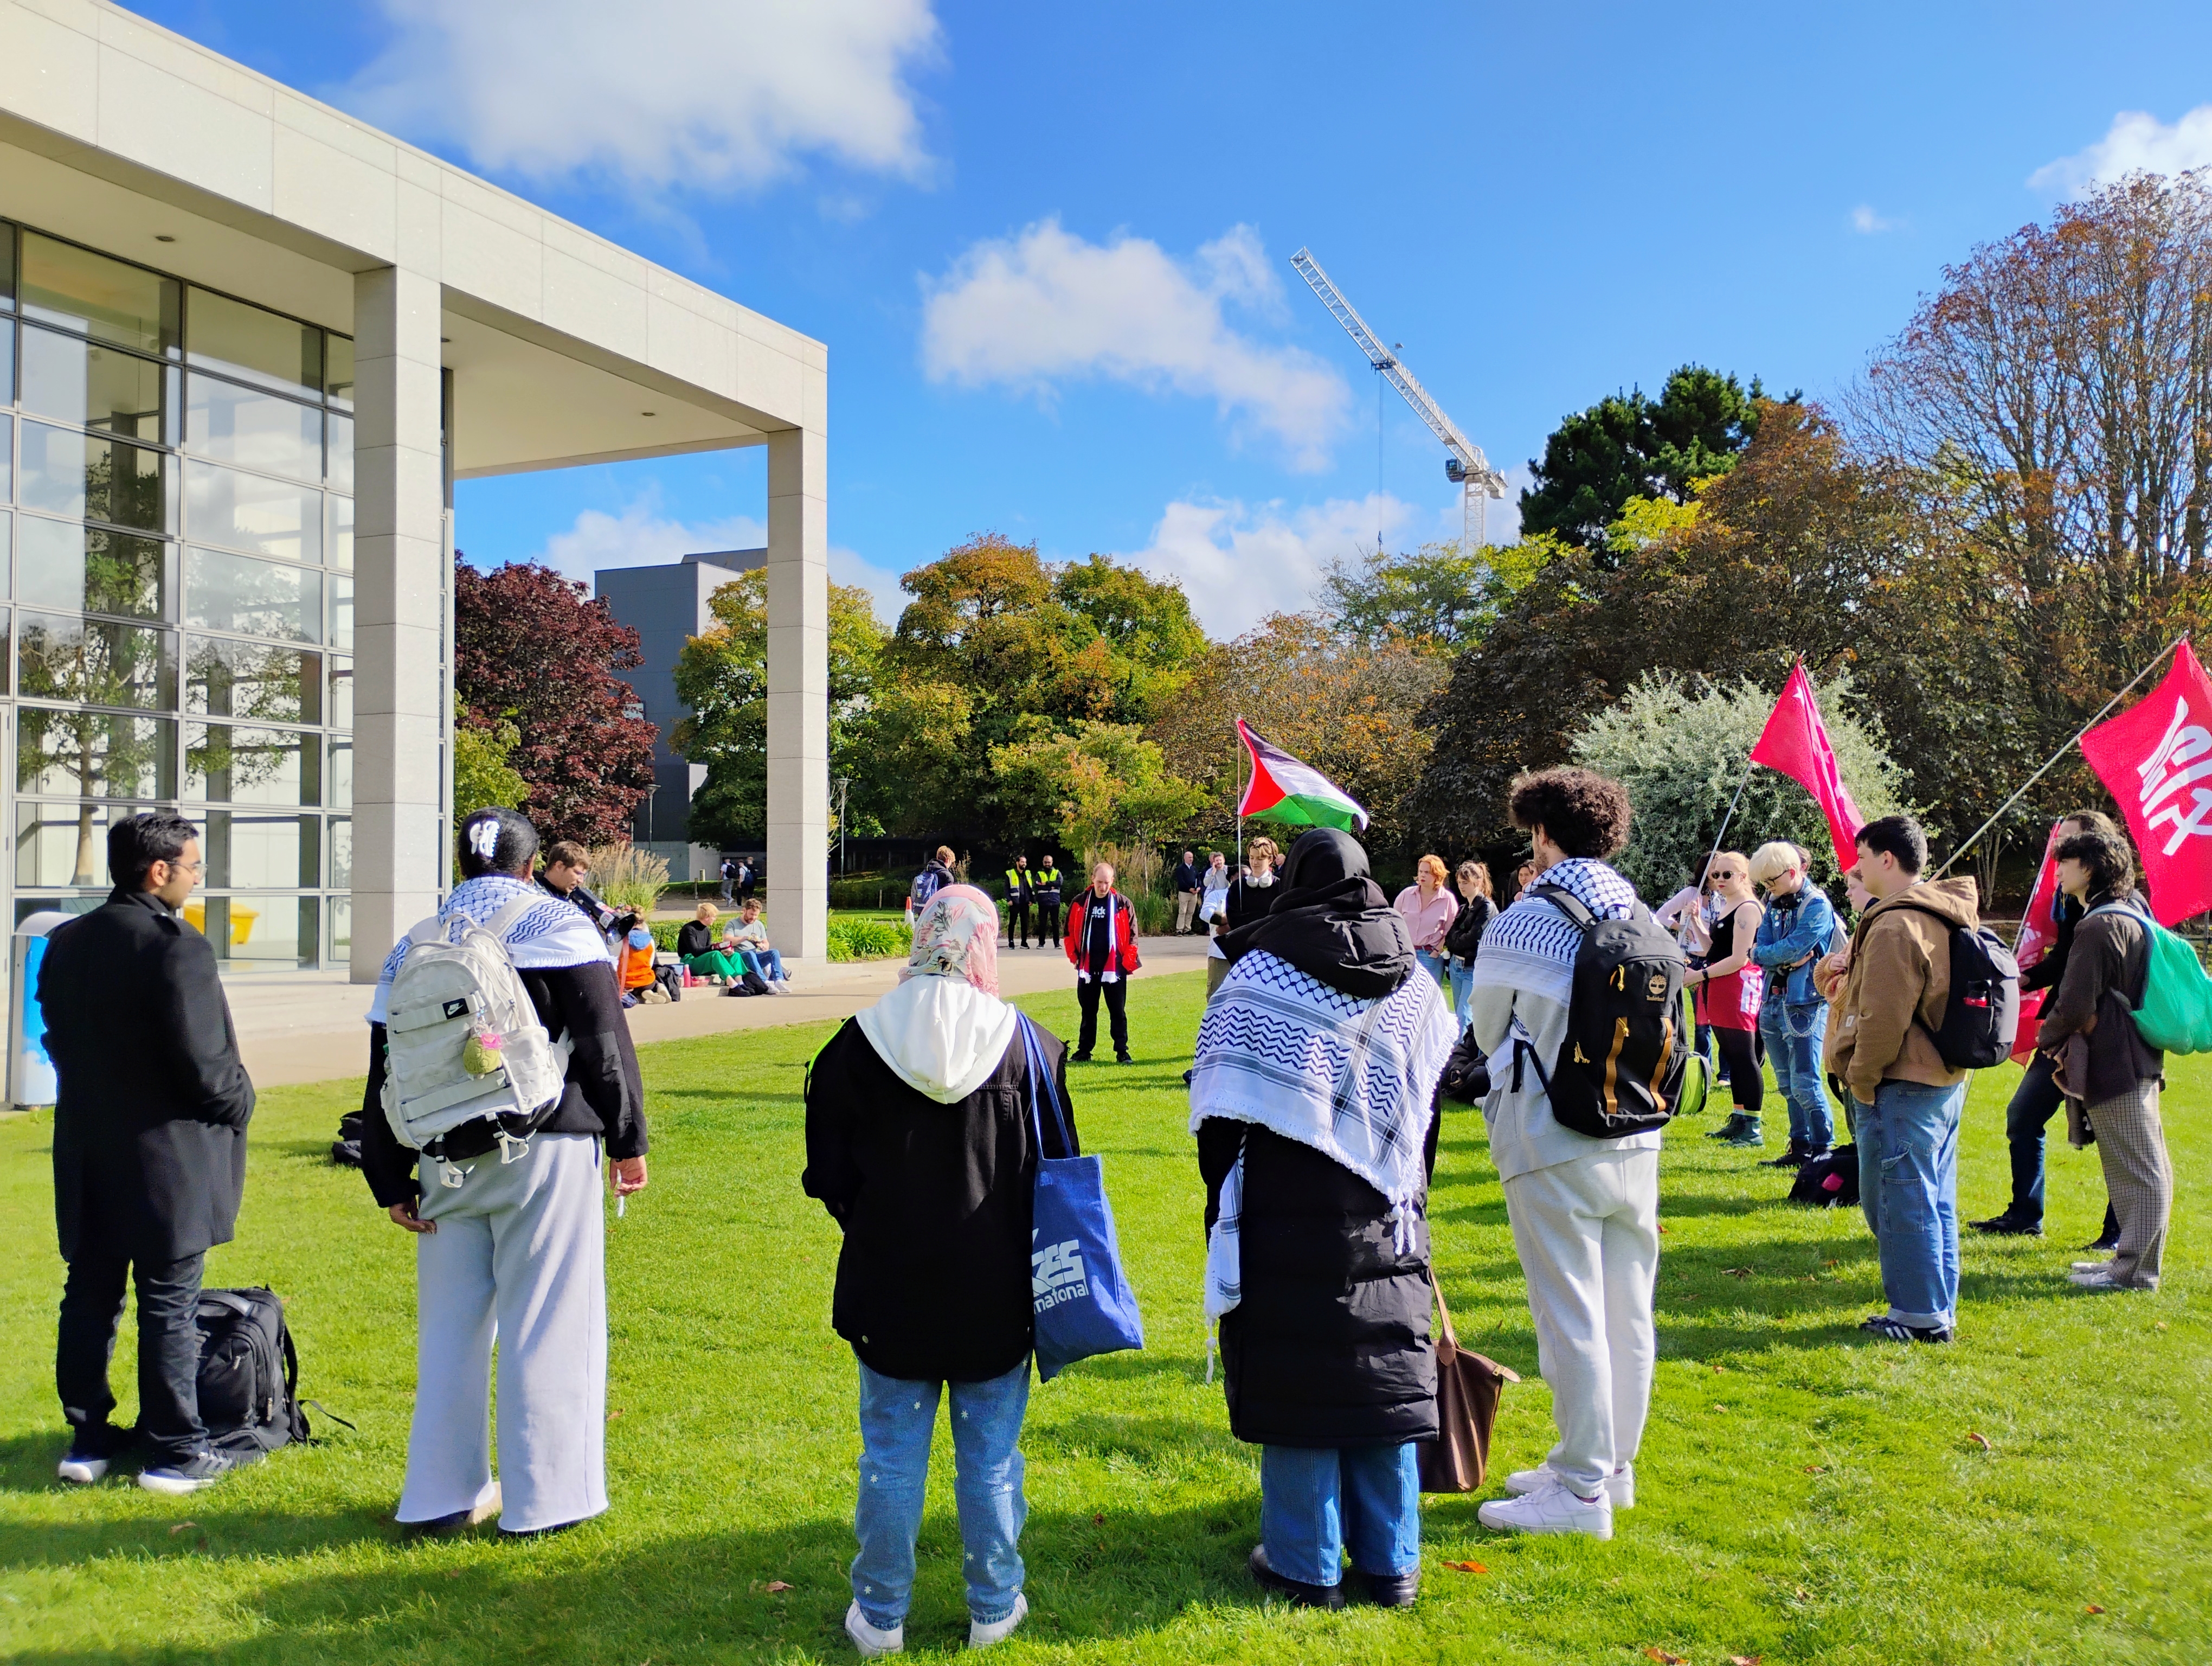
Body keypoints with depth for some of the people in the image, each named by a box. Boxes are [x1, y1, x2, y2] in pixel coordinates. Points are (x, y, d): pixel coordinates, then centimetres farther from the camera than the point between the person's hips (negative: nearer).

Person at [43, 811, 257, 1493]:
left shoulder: (64, 944, 7)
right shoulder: (176, 946, -18)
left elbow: (57, 1041, 13)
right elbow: (202, 1061, -20)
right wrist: (239, 1101, -2)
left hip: (86, 1154, 7)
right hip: (165, 1156, -7)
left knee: (89, 1297, 14)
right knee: (169, 1306, 1)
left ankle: (87, 1438, 24)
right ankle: (175, 1452, 9)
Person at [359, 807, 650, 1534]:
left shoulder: (413, 948, 11)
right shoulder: (558, 927, -1)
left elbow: (385, 1079, 11)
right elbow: (604, 1043, -7)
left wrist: (392, 1182, 14)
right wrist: (628, 1138, -1)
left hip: (448, 1161, 4)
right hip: (547, 1149, -4)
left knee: (451, 1324, 13)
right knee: (547, 1323, 2)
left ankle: (443, 1493, 21)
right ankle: (543, 1497, 8)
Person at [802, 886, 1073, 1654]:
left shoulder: (860, 1044, -9)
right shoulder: (1028, 1044, -7)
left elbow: (829, 1174, -1)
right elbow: (1058, 1167, 1)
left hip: (890, 1283, 0)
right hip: (995, 1293, 0)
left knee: (891, 1455, 12)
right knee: (990, 1456, 14)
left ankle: (880, 1616, 24)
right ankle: (994, 1608, 26)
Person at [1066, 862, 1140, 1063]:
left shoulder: (1123, 904, -2)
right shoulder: (1079, 903, 2)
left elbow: (1132, 934, 1)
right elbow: (1070, 932, 9)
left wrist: (1128, 960, -6)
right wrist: (1074, 957, 2)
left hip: (1114, 967, -2)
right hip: (1087, 967, 2)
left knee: (1118, 1012, 3)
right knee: (1088, 1011, 10)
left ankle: (1122, 1052, 8)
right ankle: (1084, 1051, 16)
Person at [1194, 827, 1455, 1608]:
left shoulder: (1258, 976, -8)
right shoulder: (1416, 985, 5)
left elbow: (1219, 1110, -5)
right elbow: (1429, 1110, 10)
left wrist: (1224, 1198, 6)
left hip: (1286, 1219, -4)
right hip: (1387, 1223, 4)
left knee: (1294, 1378, 5)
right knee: (1381, 1376, 11)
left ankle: (1305, 1566, 15)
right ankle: (1390, 1565, 20)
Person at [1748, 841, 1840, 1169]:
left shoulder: (1817, 905, -10)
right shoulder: (1774, 904, 12)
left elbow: (1792, 950, -19)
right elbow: (1758, 953, 4)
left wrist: (1764, 953, -3)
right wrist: (1787, 958, -12)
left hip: (1805, 1004, -8)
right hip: (1773, 1001, 8)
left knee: (1804, 1084, -7)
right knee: (1787, 1084, 12)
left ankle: (1823, 1149, 5)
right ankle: (1800, 1147, 21)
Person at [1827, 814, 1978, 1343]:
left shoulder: (1895, 926, -18)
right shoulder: (1948, 917, 13)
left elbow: (1884, 1017, -21)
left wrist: (1861, 1080, -12)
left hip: (1903, 1086, -10)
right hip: (1945, 1080, 10)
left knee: (1900, 1201, -1)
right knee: (1936, 1202, 15)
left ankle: (1920, 1315, 5)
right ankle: (1940, 1311, 24)